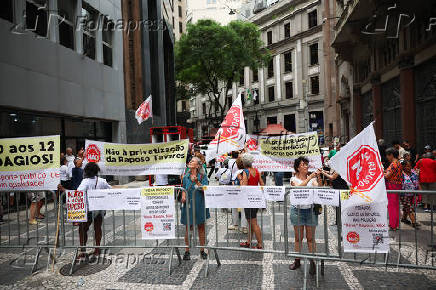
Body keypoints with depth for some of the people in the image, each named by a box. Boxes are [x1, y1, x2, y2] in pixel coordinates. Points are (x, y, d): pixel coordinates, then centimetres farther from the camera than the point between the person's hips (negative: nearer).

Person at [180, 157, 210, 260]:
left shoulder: (203, 176, -2)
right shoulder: (186, 176, 7)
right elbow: (184, 189, 14)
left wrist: (197, 182, -21)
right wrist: (183, 196, -5)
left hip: (199, 205, -2)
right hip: (188, 205, 2)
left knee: (201, 227, 7)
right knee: (188, 228, 5)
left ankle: (202, 251, 20)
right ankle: (187, 251, 17)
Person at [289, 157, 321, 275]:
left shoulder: (312, 178, 4)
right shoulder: (294, 179, -1)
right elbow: (299, 187, -22)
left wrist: (319, 181, -29)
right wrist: (309, 177, -31)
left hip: (310, 209, 1)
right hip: (297, 210, -1)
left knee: (311, 238, 6)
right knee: (298, 237, 9)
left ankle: (312, 262, 16)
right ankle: (297, 261, 22)